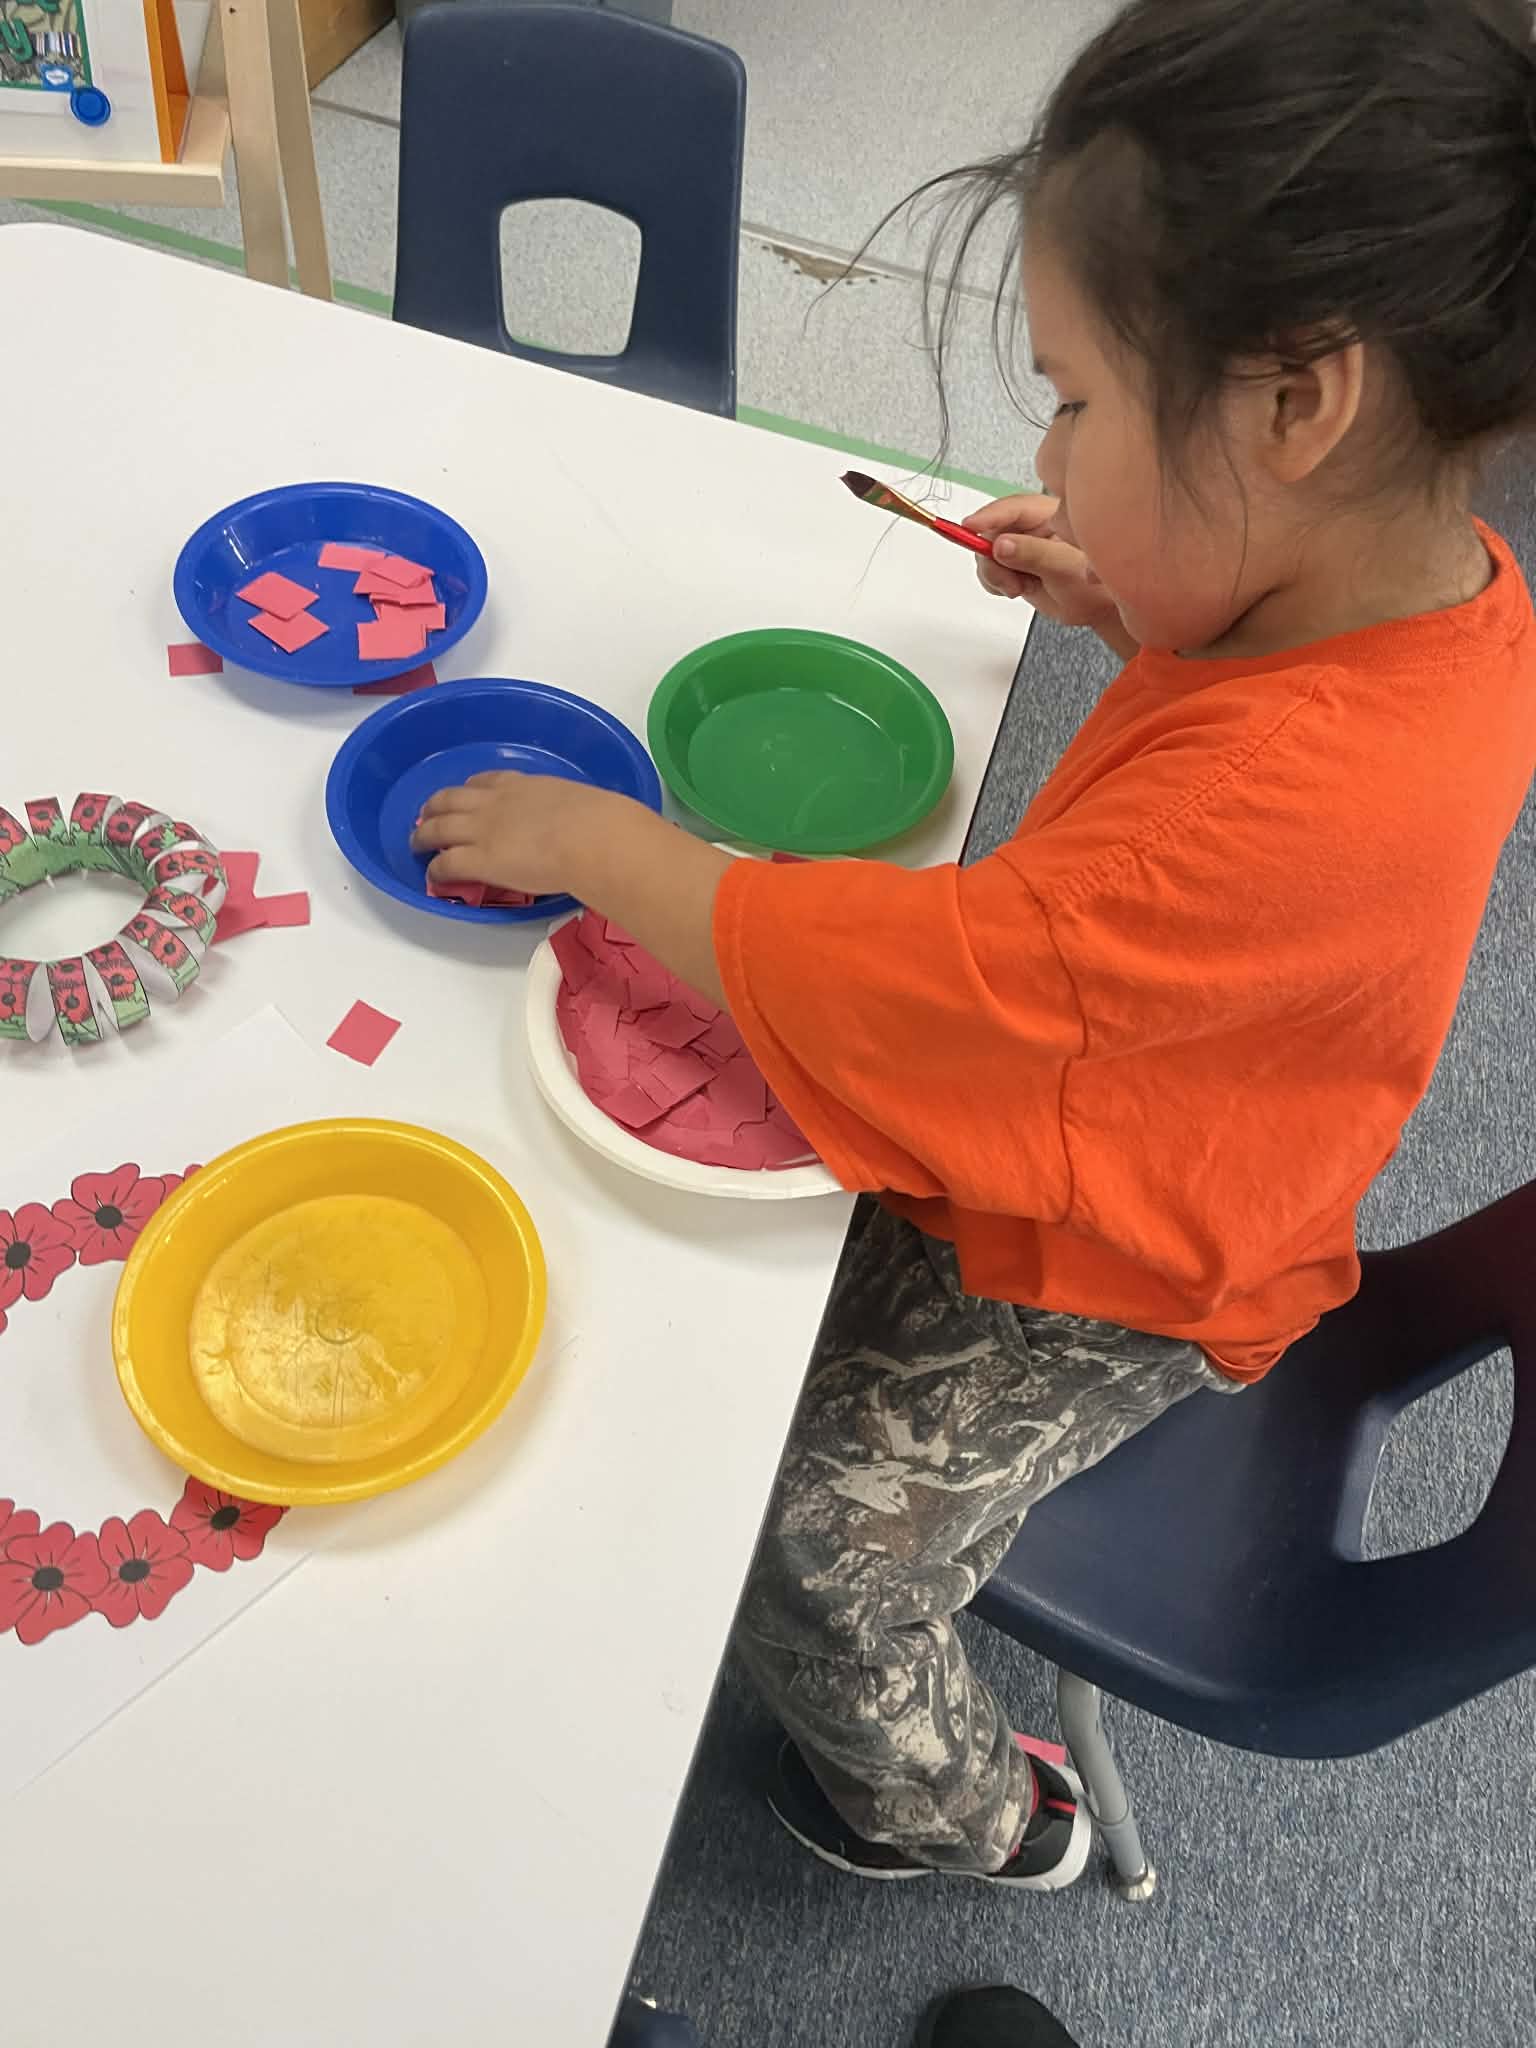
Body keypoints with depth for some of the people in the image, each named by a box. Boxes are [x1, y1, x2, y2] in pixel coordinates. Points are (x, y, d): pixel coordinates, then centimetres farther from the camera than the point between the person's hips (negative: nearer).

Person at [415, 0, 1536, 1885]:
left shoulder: (1298, 806, -42)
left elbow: (888, 975, -35)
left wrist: (590, 842, -22)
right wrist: (1127, 606, -4)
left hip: (1103, 1288, -8)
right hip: (1096, 1131, 9)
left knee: (801, 1559, 1)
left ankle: (978, 1815, 33)